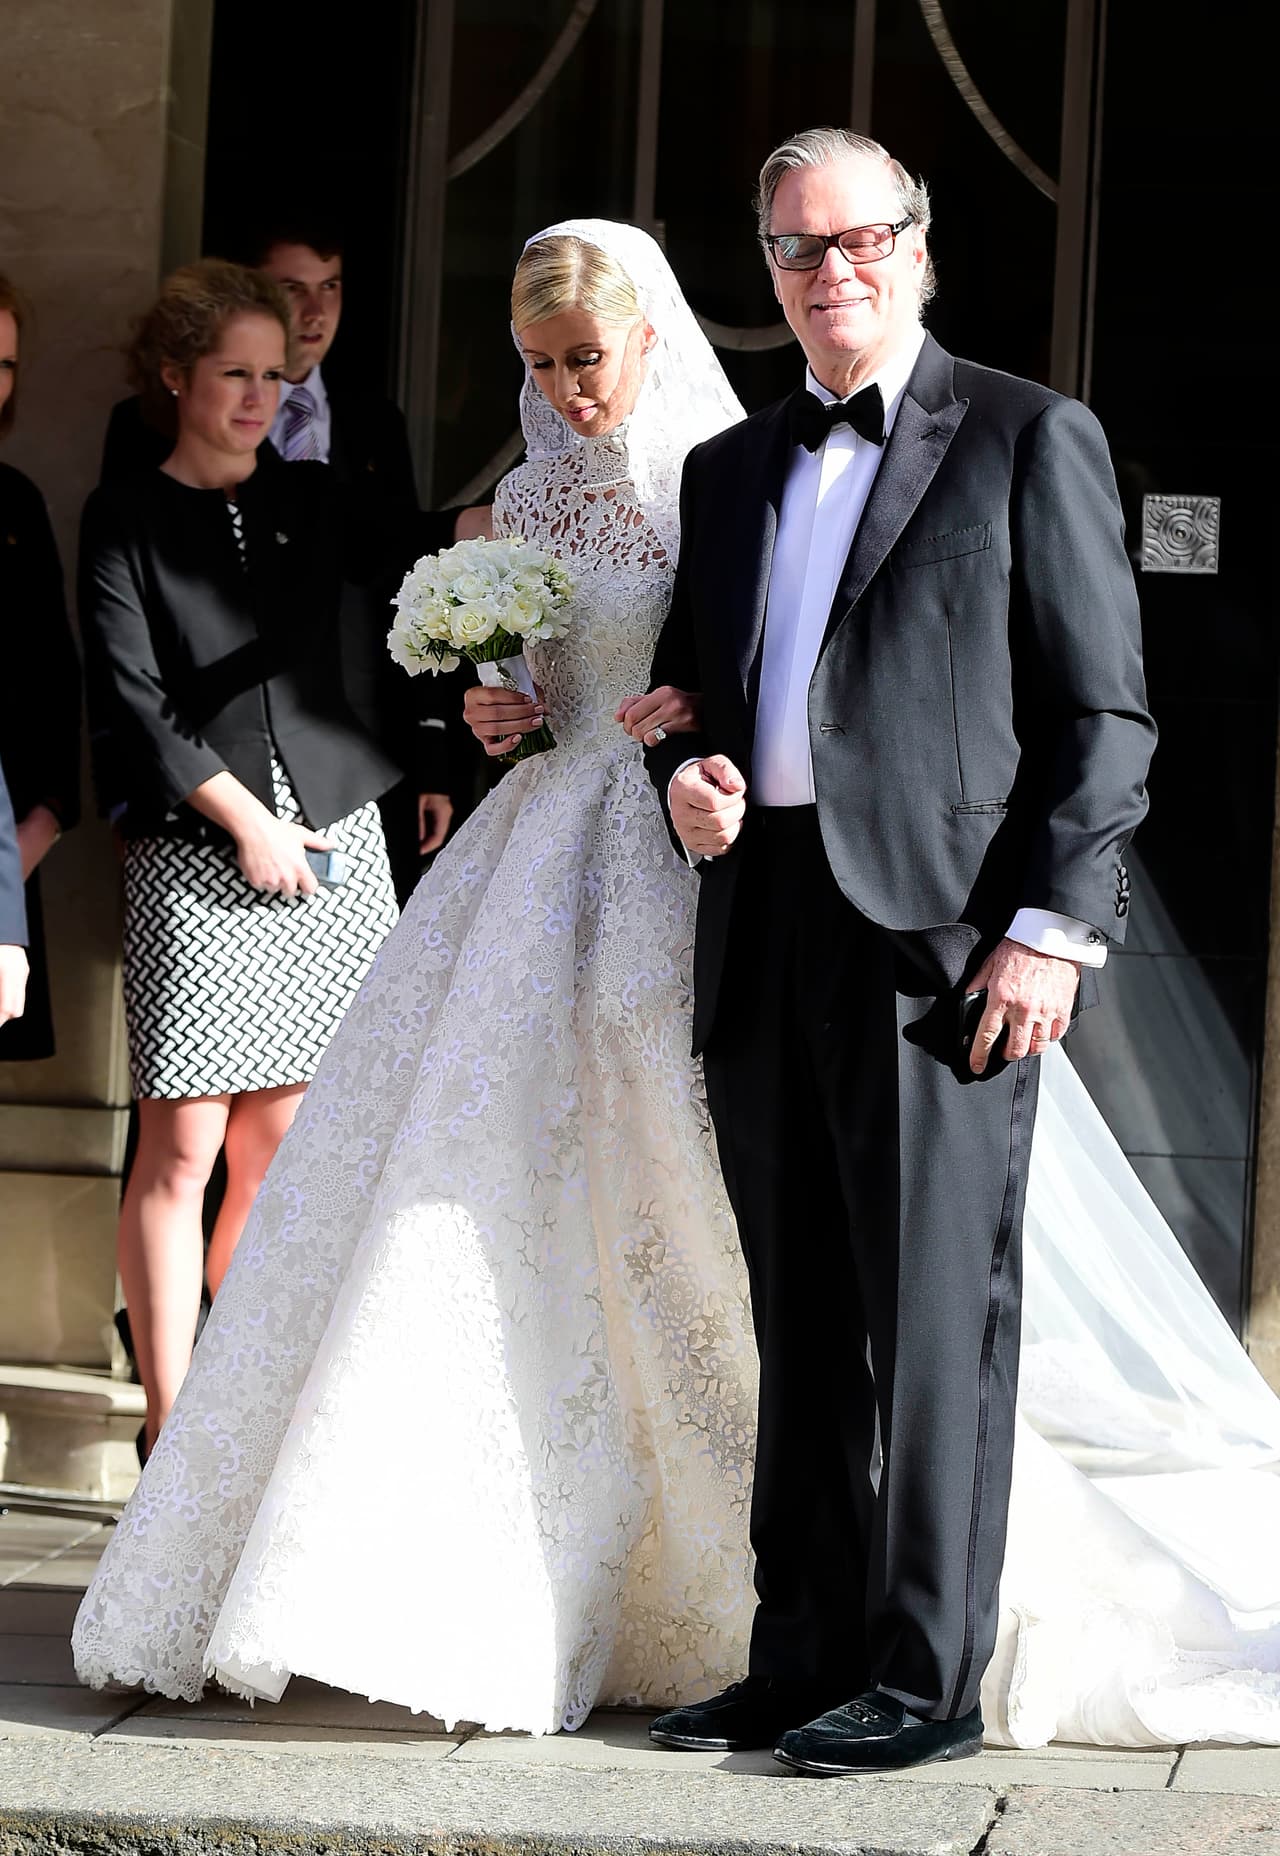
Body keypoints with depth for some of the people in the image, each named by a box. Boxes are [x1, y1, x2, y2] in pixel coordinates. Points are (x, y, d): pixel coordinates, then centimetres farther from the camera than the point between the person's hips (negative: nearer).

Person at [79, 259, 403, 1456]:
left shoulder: (313, 502, 14)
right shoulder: (126, 520, 2)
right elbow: (128, 702, -5)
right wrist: (243, 817, -9)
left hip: (331, 851, 4)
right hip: (194, 860, -4)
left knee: (279, 1145, 4)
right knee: (182, 1147, -6)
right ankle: (169, 1429, -2)